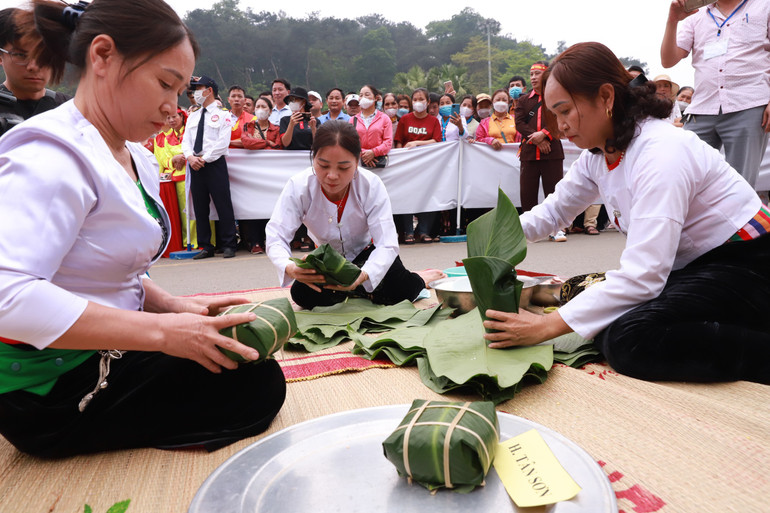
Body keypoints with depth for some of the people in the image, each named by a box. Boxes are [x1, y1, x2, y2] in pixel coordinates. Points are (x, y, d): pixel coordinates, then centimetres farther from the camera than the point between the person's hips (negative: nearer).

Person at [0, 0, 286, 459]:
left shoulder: (137, 161, 10)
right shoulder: (53, 155, -21)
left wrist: (174, 307, -2)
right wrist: (161, 331, -31)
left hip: (106, 357, 9)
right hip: (53, 390, -9)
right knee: (260, 383, -11)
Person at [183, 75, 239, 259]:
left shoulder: (222, 114, 2)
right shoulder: (192, 116, 20)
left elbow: (223, 142, -8)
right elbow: (186, 140, 13)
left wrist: (205, 158, -13)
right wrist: (190, 157, -7)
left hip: (215, 164, -6)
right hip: (195, 165, 6)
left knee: (223, 205, -6)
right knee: (200, 207, 6)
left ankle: (228, 245, 1)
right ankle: (205, 247, 13)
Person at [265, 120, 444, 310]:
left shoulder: (372, 185, -29)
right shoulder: (298, 187, -27)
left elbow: (387, 245, -34)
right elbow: (276, 237, -31)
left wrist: (363, 275, -56)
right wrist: (290, 268, -56)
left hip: (366, 250, -1)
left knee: (400, 292, -24)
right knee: (302, 295, -24)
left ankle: (420, 278, 13)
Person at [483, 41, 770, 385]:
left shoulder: (662, 153, -27)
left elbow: (642, 276, -33)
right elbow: (555, 209, 12)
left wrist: (548, 326, -33)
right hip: (690, 264, 10)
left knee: (628, 339, -30)